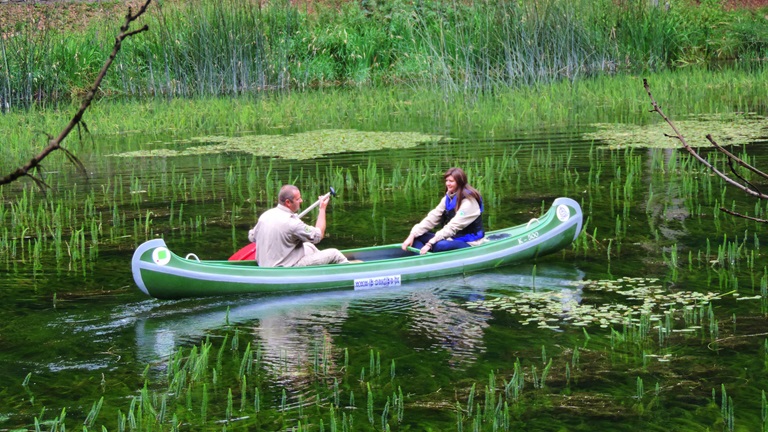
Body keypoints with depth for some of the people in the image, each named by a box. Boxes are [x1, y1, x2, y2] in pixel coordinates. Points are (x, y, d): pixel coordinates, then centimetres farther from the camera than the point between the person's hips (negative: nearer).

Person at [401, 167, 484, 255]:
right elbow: (432, 218, -2)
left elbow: (453, 227, -25)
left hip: (469, 244, -8)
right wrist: (412, 235, -15)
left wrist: (430, 243, -31)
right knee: (417, 237, -4)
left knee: (439, 246, -36)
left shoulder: (469, 201, -17)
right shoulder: (448, 198, 8)